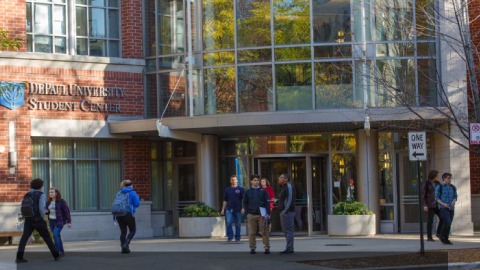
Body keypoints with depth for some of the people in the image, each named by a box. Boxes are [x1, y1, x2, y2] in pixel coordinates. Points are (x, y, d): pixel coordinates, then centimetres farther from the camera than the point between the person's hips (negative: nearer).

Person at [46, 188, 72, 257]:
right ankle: (62, 252, 19)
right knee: (57, 236, 9)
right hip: (51, 221, 7)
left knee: (55, 235, -17)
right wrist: (46, 211, -10)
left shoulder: (61, 201, -13)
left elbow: (66, 211, -12)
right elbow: (48, 212, 13)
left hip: (59, 221, -7)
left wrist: (69, 222, -13)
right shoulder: (49, 202, 5)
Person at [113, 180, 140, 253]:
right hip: (129, 214, -5)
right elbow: (137, 204, -5)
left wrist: (114, 217, 11)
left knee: (123, 231, 11)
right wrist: (137, 198, 15)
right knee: (133, 230, 9)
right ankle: (126, 244, -11)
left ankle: (124, 248, 7)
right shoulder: (132, 193, -3)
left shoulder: (119, 193, 12)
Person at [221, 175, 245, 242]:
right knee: (229, 222, -15)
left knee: (238, 224, 4)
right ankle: (230, 236, -7)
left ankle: (237, 238, 12)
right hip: (229, 209, 1)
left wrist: (243, 208, -10)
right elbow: (225, 200, 17)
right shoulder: (227, 190, 12)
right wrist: (223, 209, 10)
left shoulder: (241, 189, 4)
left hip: (238, 209, -1)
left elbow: (244, 199, 1)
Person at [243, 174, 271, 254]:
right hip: (251, 215, 1)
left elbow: (267, 203, 6)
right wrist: (247, 213, -1)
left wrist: (267, 213, -4)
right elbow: (245, 203, 11)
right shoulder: (248, 192, 9)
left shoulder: (263, 191, 8)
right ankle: (252, 248, 7)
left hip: (262, 215, -1)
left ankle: (267, 248, 1)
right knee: (252, 233, 1)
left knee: (264, 232, -2)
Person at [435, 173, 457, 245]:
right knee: (447, 222, -20)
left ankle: (445, 240, 15)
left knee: (449, 224, 6)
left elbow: (455, 197, 11)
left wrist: (454, 202, -13)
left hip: (451, 208, 5)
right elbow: (437, 198, -4)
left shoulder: (453, 187, 7)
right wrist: (444, 204, -20)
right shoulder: (439, 187, -5)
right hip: (443, 208, -5)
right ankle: (442, 236, 0)